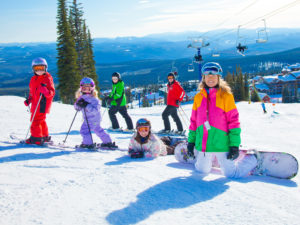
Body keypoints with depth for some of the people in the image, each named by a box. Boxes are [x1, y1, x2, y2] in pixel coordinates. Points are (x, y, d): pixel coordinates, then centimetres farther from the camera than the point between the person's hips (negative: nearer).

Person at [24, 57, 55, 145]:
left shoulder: (47, 78, -7)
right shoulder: (33, 79, 16)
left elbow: (52, 91, -12)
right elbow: (31, 91, 26)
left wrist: (46, 91, -32)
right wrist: (29, 100, 14)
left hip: (43, 104, -9)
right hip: (36, 103, 9)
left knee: (35, 120, -11)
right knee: (40, 120, 18)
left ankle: (36, 138, -5)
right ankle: (45, 136, 31)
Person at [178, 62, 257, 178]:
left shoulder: (226, 95, -5)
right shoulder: (199, 97, 7)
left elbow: (233, 120, -7)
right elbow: (194, 120, 14)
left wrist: (234, 145, -11)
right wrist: (191, 141, 12)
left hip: (221, 143, -4)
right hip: (202, 144, 4)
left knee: (231, 173, 1)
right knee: (202, 170, 17)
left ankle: (253, 159, 26)